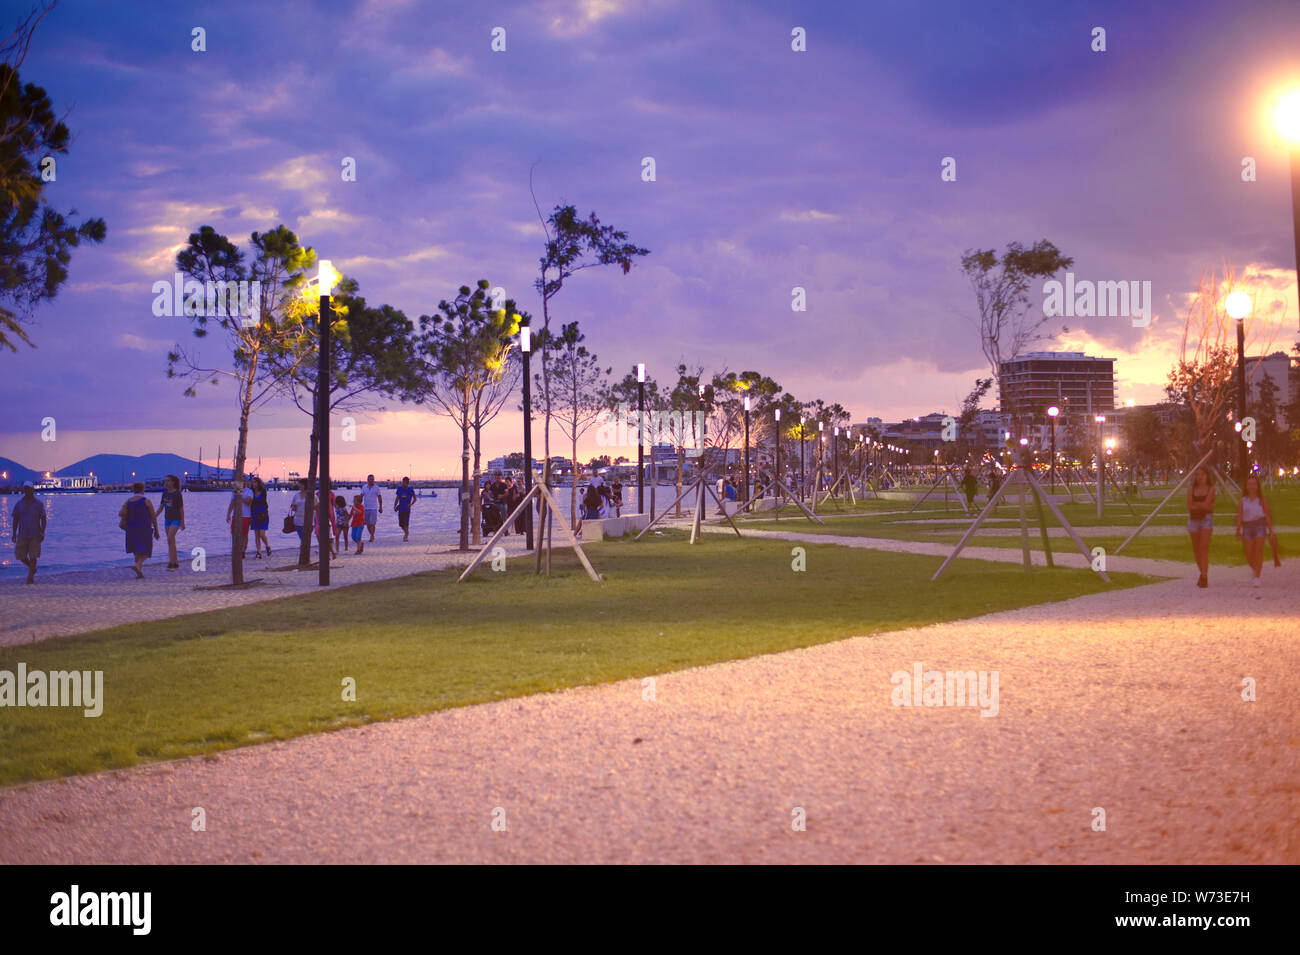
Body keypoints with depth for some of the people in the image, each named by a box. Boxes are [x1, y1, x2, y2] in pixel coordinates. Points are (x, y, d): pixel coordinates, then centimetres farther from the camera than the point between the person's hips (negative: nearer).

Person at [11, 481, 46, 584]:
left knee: (33, 556, -4)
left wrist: (42, 533, -9)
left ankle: (31, 577, 4)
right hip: (22, 535, 2)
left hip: (35, 535, -2)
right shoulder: (19, 504, 3)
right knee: (20, 555, 1)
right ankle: (31, 567, 29)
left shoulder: (39, 504, -2)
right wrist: (14, 534, 2)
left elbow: (43, 519, 0)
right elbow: (15, 519, 7)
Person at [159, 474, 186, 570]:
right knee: (171, 542, 7)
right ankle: (176, 563, 14)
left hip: (176, 519, -7)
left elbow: (181, 508, -9)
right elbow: (161, 507, 11)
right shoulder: (165, 493, 7)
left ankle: (171, 563, -21)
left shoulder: (177, 493, -11)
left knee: (170, 539, -20)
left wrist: (183, 523, -10)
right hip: (167, 519, 7)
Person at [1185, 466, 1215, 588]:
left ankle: (1204, 578, -20)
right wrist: (1203, 505, -12)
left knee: (1204, 547, -16)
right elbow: (1189, 506, -5)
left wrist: (1195, 503, -5)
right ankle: (1203, 573, 31)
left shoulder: (1210, 488, -1)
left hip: (1206, 519, -4)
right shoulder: (1191, 488, 5)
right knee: (1196, 549, 10)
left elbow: (1206, 503, -14)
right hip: (1193, 519, 4)